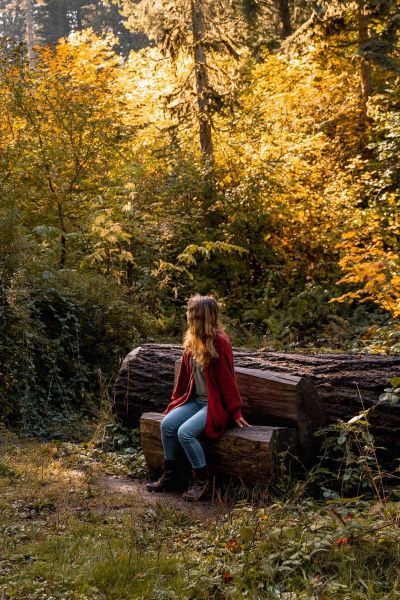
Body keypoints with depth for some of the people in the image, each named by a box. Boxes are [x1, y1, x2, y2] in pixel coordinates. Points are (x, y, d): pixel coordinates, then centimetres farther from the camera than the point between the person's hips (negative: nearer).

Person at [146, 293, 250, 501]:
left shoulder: (219, 343, -19)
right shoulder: (192, 340, 5)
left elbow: (227, 379, -17)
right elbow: (185, 373, 14)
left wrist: (235, 412, -13)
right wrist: (176, 399, 17)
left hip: (215, 404, -8)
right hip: (195, 400, 8)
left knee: (185, 432, -24)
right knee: (167, 424, -12)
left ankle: (202, 481, -6)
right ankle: (170, 476, 3)